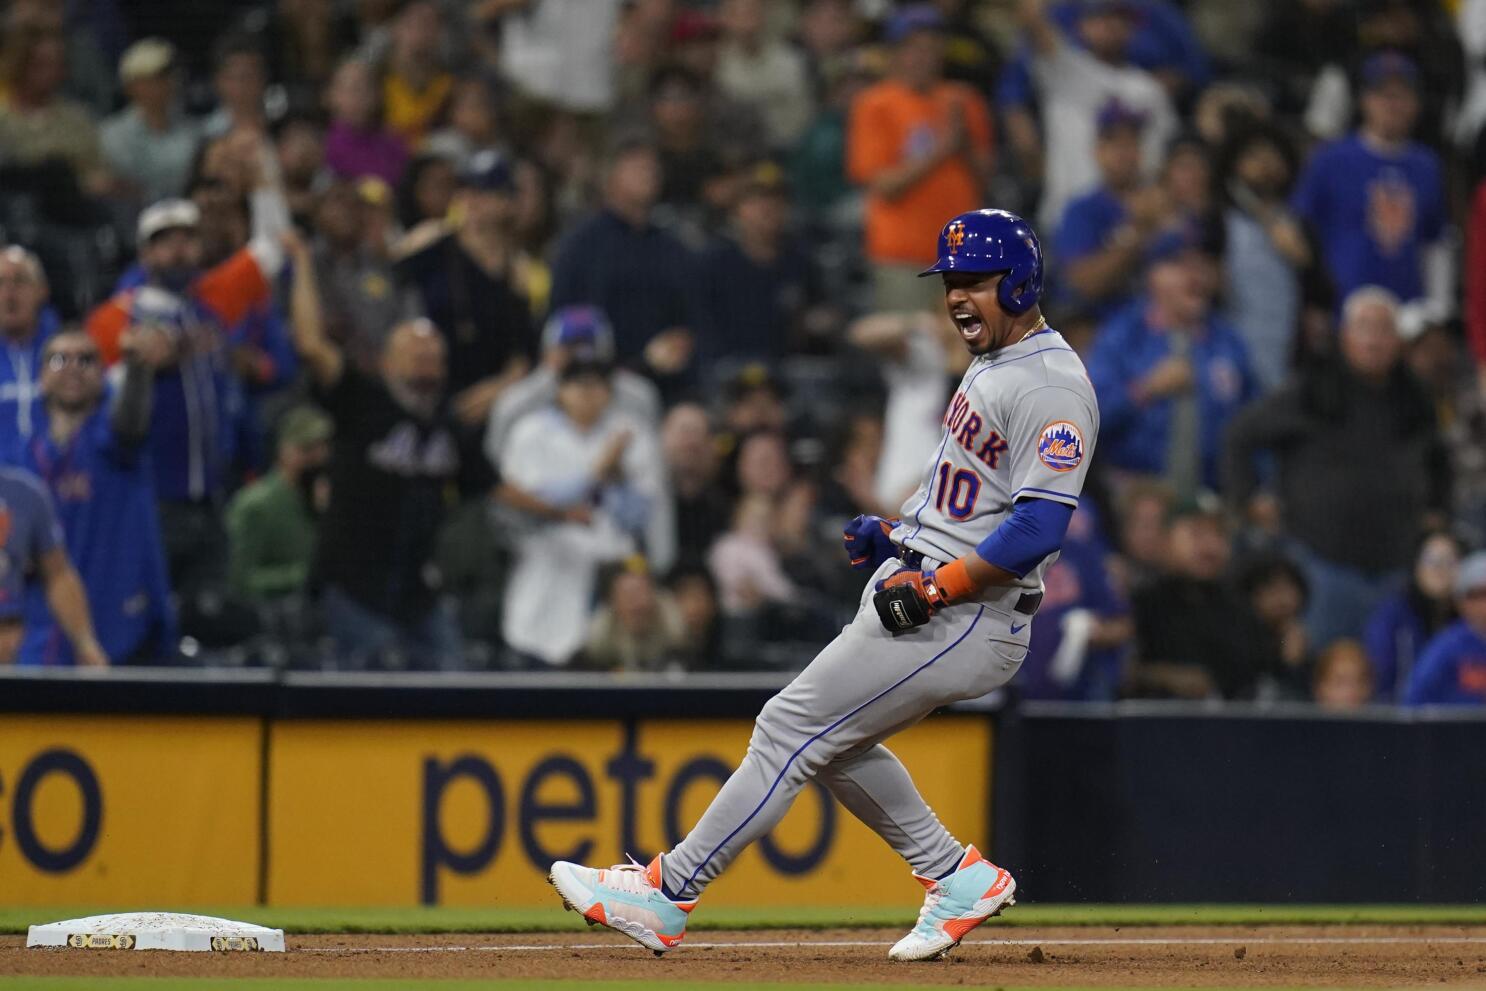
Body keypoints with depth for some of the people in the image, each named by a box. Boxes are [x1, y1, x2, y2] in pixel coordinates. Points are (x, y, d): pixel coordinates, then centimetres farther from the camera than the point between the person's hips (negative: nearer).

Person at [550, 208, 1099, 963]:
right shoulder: (992, 364, 15)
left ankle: (666, 894, -4)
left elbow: (1039, 527, -25)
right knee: (830, 739, 17)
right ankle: (957, 878, 21)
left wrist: (935, 588, -25)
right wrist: (896, 532, 11)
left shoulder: (1051, 388, -17)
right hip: (918, 590, 11)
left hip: (963, 619, -11)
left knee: (793, 728, -9)